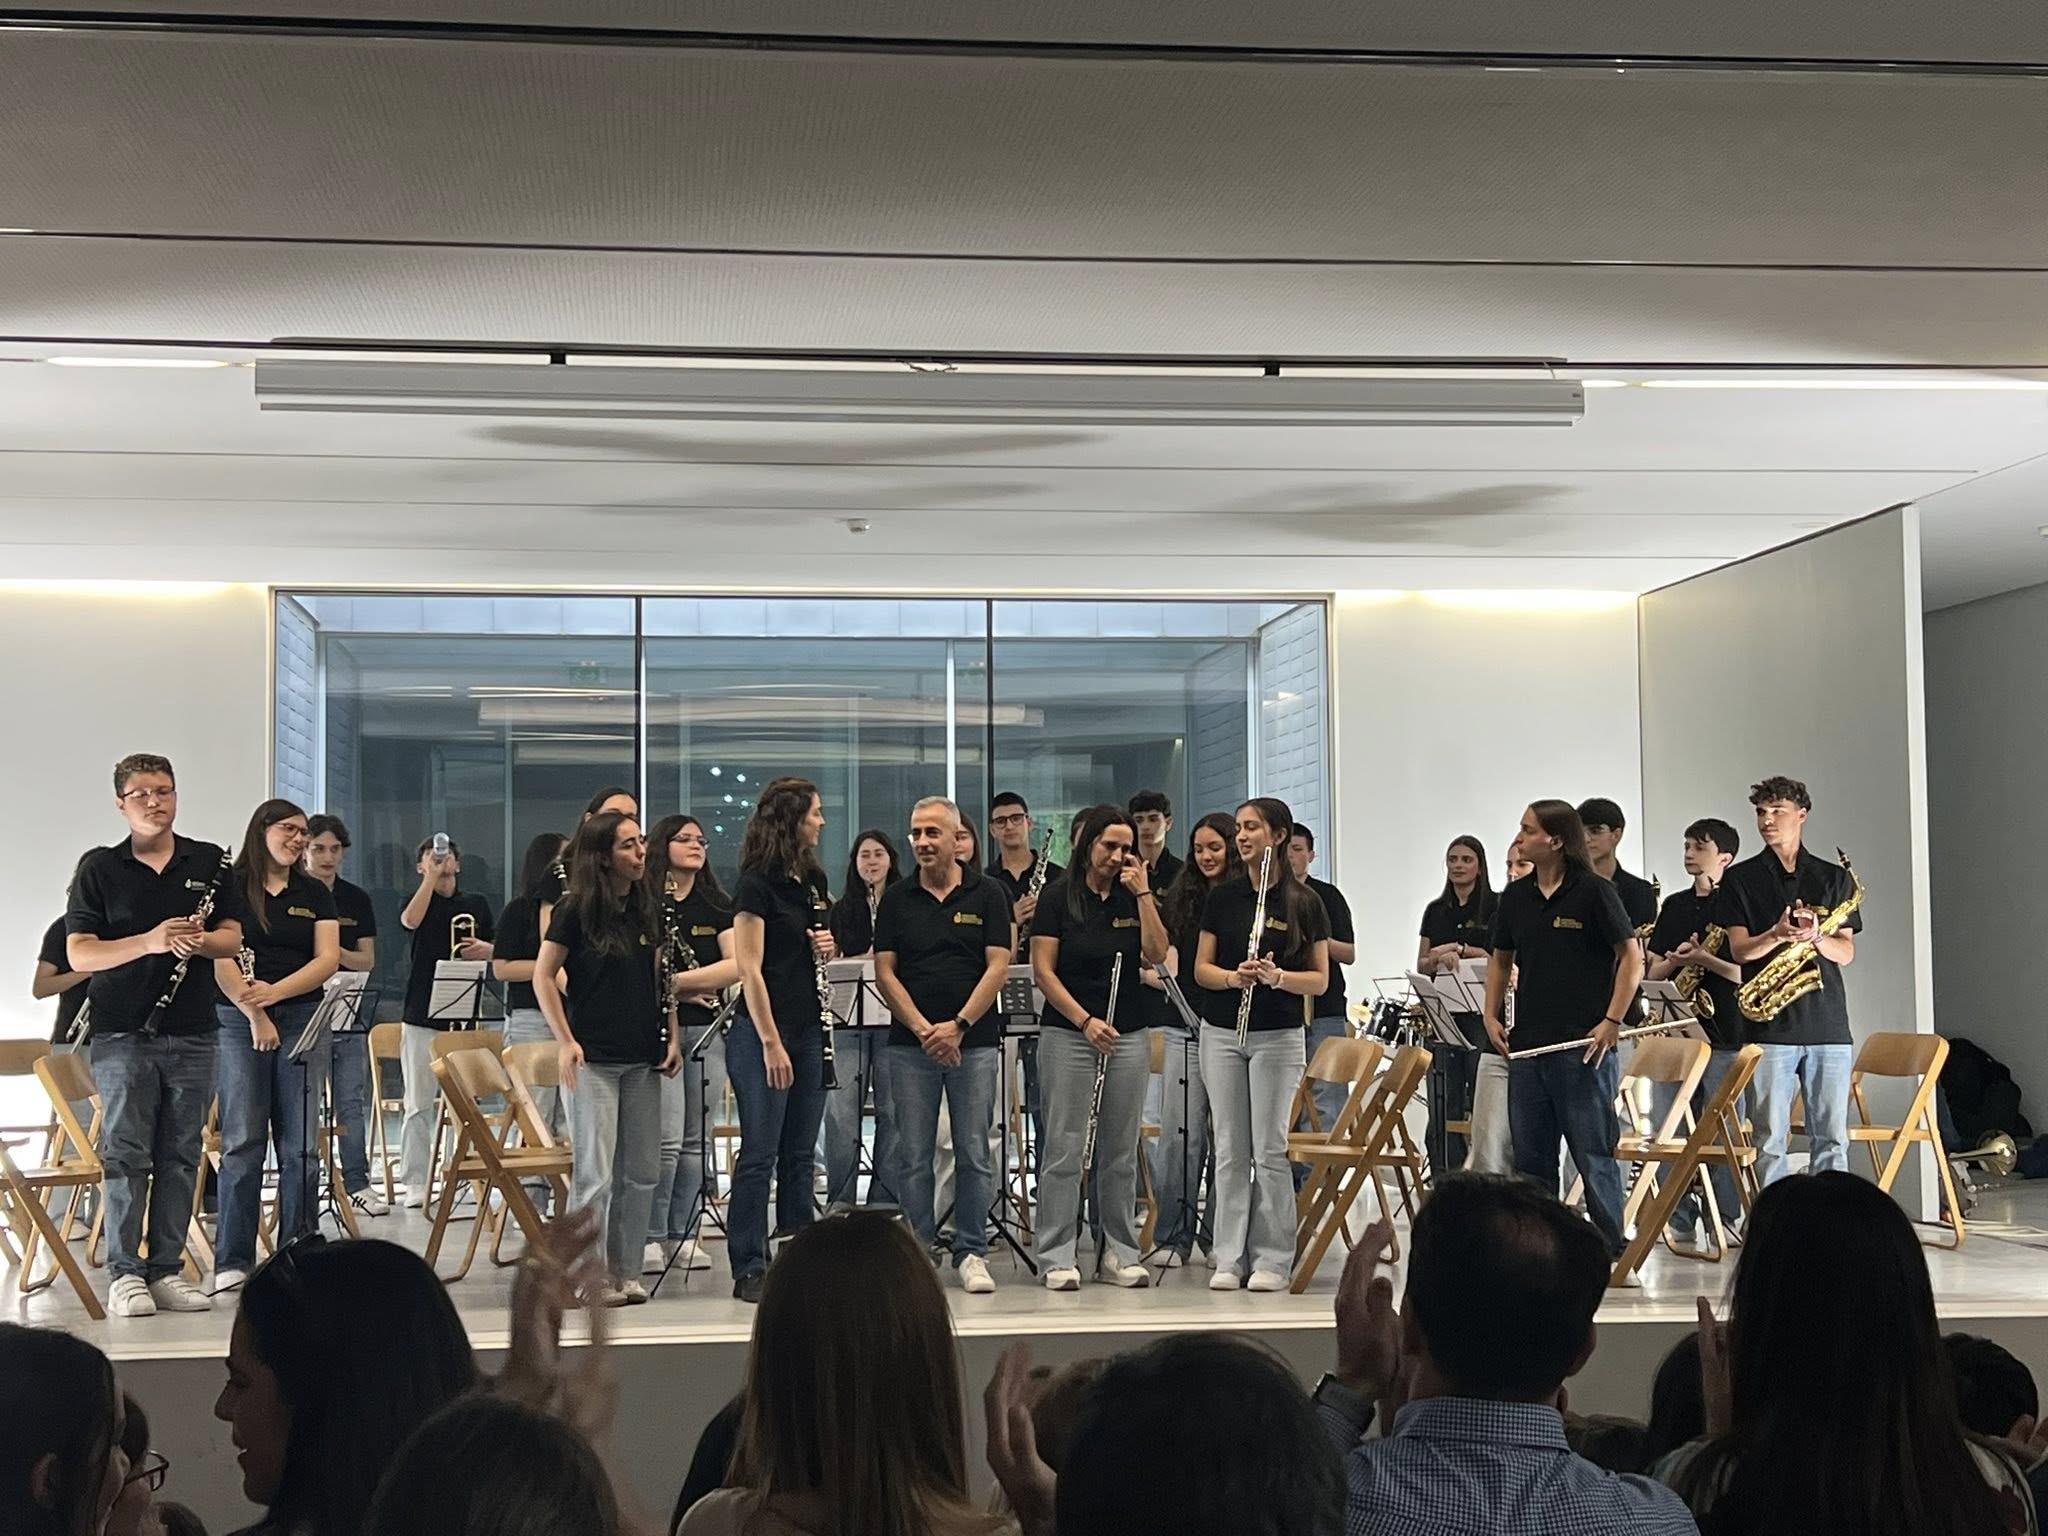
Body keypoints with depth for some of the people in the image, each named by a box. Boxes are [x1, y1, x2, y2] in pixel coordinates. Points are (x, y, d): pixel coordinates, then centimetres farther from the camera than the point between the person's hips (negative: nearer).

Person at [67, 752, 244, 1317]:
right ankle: (124, 1274, 4)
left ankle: (166, 1269, 14)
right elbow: (79, 954, -5)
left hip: (191, 1033, 3)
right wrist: (149, 941, -20)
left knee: (180, 1156, 6)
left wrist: (200, 940, -14)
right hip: (121, 1034, -2)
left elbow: (232, 940, 9)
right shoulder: (99, 868, 1)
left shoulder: (211, 863, 9)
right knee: (126, 1153, -3)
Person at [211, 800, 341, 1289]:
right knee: (242, 1142, -5)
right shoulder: (229, 887, 2)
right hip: (239, 1020, -3)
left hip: (303, 1017, 3)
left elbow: (327, 959, 3)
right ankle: (232, 1262, 0)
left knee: (300, 1144, 1)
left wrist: (275, 992, -13)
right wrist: (256, 1016, -11)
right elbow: (220, 959, -6)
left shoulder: (314, 894, 13)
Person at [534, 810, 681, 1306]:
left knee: (641, 1172, 8)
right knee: (595, 1173, -4)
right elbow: (543, 978, -6)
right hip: (592, 1059, -6)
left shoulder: (648, 909, 9)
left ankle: (625, 1272, 18)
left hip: (642, 1059, 6)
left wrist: (672, 1036, 6)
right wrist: (566, 1041, -13)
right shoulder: (576, 909, -6)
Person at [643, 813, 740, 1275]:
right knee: (666, 1139, -10)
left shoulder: (716, 905, 11)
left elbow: (737, 965, -2)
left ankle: (684, 1232, 13)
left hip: (707, 1029, 4)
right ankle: (650, 1236, -1)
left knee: (697, 1139, 6)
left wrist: (677, 980, -10)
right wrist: (690, 989, -10)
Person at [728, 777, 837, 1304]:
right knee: (760, 1155, -3)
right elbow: (750, 969, -15)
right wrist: (770, 1042, -18)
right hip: (762, 1034, -7)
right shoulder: (756, 885, -11)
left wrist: (828, 947, 1)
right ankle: (749, 1269, 3)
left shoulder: (812, 880, 12)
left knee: (801, 1154, 11)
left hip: (808, 1029, 8)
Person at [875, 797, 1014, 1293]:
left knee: (974, 1153, 1)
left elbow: (997, 967, -3)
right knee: (913, 1155, 3)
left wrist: (958, 1025, -13)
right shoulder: (896, 899, 7)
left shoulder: (987, 895, 3)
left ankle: (971, 1253, 10)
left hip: (974, 1041, -1)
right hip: (910, 1043, 1)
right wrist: (923, 1029, -11)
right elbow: (885, 972, 2)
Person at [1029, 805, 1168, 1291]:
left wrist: (1142, 892, -9)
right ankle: (1058, 1258, 1)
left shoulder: (1135, 898, 8)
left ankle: (1120, 1253, 14)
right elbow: (1043, 970, -6)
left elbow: (1156, 955, -6)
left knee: (1120, 1152, 7)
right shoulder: (1058, 897, -2)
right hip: (1067, 1033, -3)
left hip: (1128, 1035, 4)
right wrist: (1085, 1021, -13)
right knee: (1065, 1148, -4)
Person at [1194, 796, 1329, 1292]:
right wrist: (1234, 977, -15)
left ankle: (1272, 1260, 7)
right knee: (1230, 1150, 5)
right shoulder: (1223, 897, 6)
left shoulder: (1304, 902, -1)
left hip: (1279, 1035, -2)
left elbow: (1320, 979, 0)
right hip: (1222, 1032, 2)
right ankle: (1229, 1259, 11)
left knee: (1270, 1149, -2)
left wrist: (1277, 976, -19)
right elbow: (1201, 968, 5)